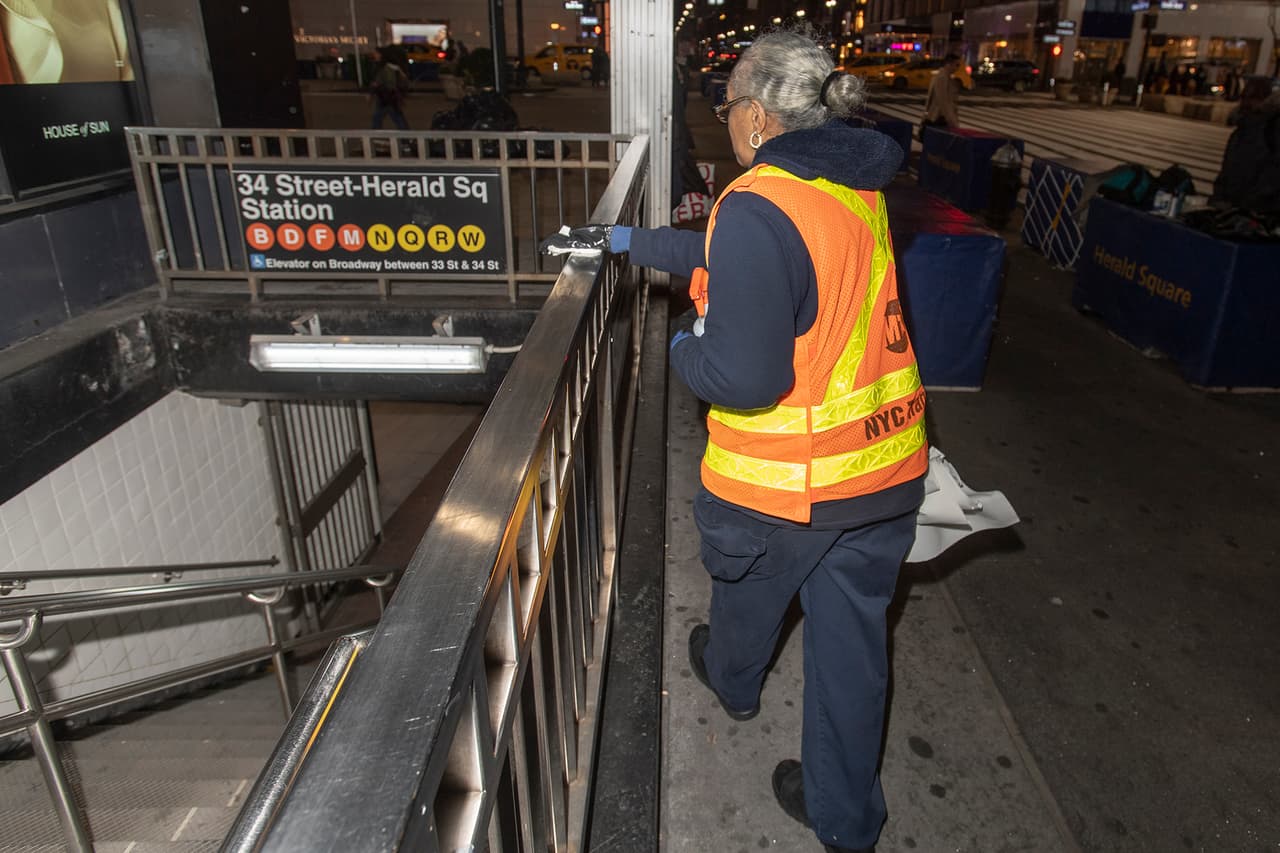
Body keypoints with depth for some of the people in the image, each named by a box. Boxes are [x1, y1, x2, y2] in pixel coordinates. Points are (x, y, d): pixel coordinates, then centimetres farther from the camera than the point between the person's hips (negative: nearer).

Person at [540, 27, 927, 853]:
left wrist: (684, 349, -6)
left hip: (788, 477, -6)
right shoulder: (858, 188, 3)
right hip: (885, 463, 6)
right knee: (852, 633, 17)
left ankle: (733, 679, 59)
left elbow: (744, 377, -28)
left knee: (750, 590, 26)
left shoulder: (759, 206, -24)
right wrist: (630, 241, 23)